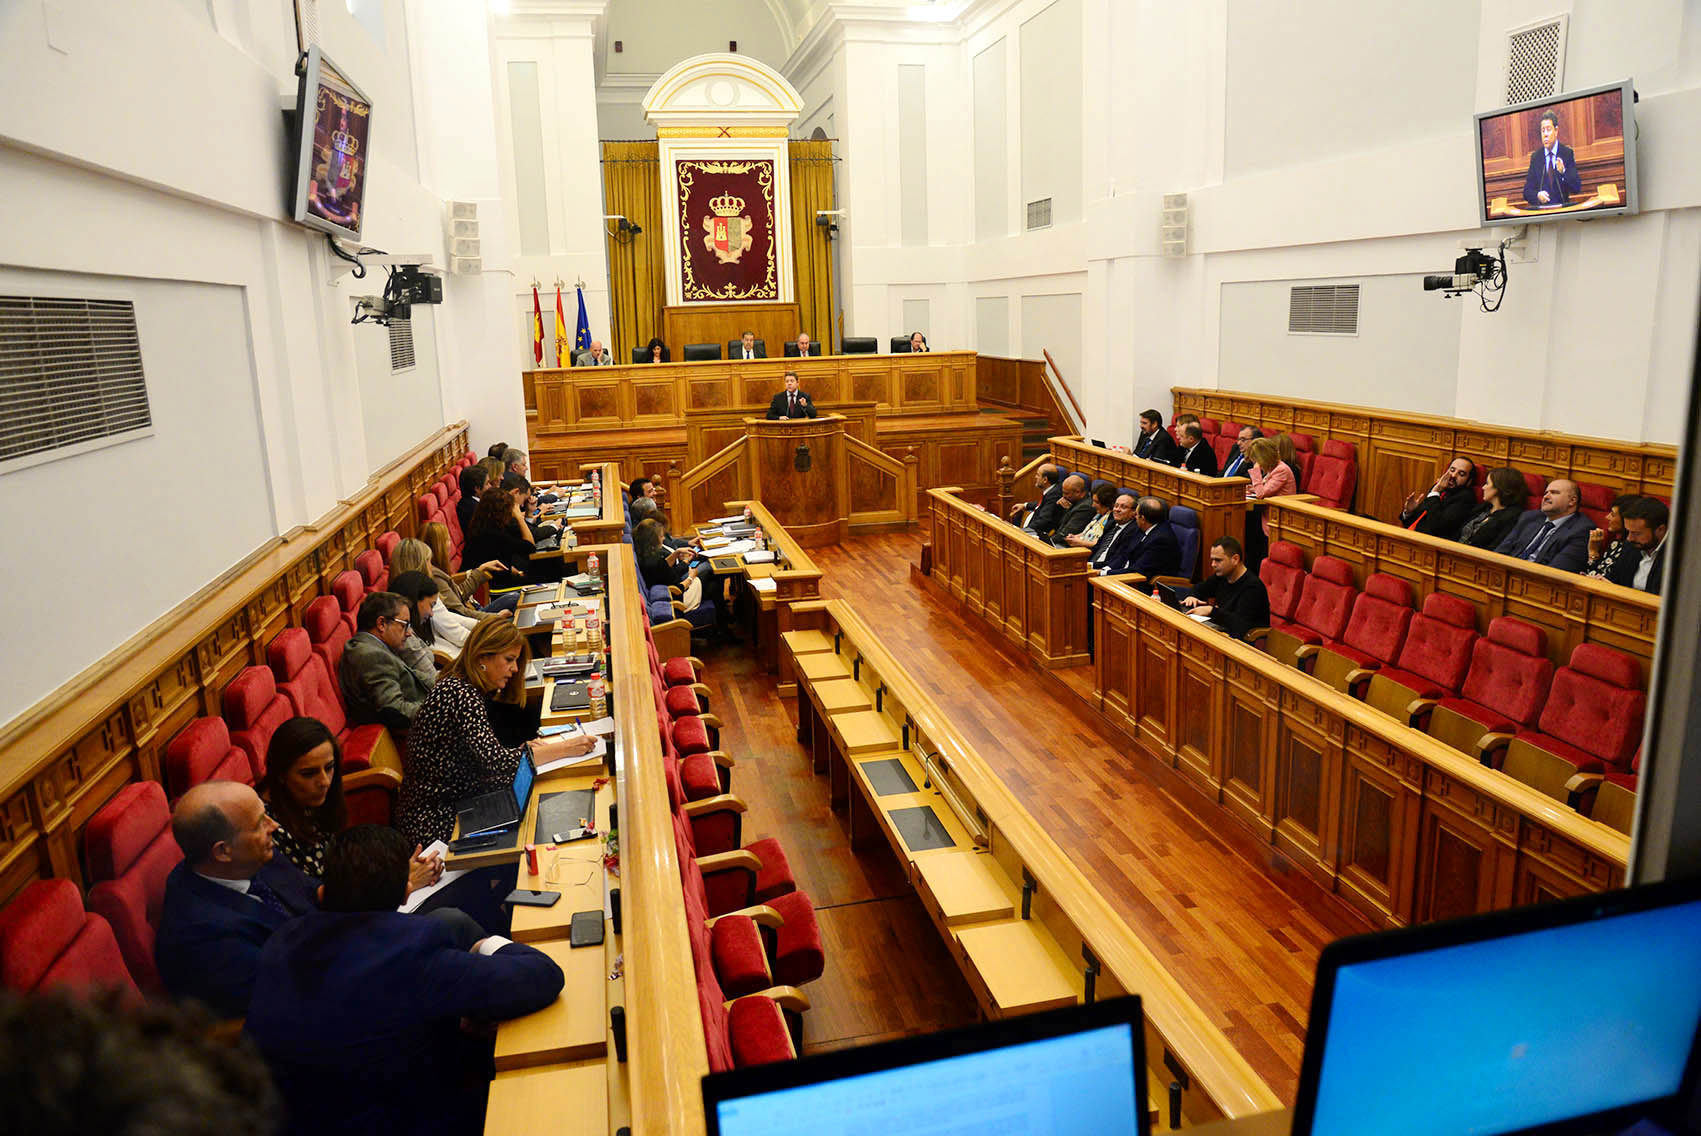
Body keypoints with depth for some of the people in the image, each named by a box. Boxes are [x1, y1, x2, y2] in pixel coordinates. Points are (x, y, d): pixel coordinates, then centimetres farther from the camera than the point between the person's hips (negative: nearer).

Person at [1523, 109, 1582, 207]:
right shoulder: (1535, 157, 9)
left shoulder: (1567, 153, 5)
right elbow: (1527, 191, 6)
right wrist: (1537, 195, -15)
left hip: (1562, 209, -2)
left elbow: (1577, 188, -2)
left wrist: (1563, 172, -18)